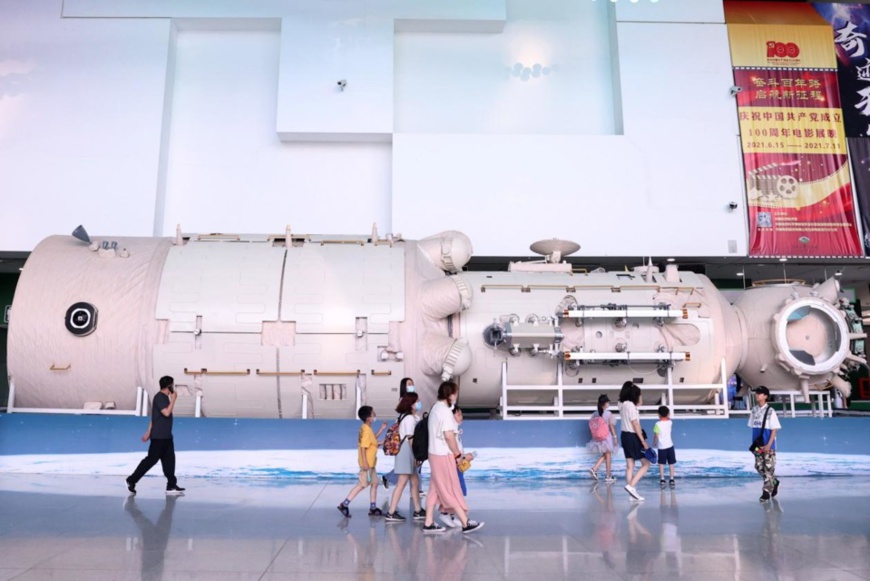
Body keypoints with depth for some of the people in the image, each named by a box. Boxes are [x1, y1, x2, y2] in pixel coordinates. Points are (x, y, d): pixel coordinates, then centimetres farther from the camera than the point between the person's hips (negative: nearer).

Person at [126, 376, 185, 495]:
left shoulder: (164, 397, 14)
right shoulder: (159, 397, -14)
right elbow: (166, 413, -25)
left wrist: (148, 432, 20)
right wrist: (173, 399, -16)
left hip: (166, 436, 9)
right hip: (159, 436, -9)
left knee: (169, 460, 6)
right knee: (151, 459, -2)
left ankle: (171, 486, 8)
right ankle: (132, 480, 11)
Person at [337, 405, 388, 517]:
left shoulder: (366, 428, 8)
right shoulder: (366, 430, -21)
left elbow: (372, 439, 23)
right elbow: (363, 447, -25)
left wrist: (381, 429, 16)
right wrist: (365, 463, -26)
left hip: (370, 463, 10)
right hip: (367, 463, -10)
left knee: (374, 483, 14)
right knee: (362, 485, -4)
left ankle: (373, 508, 20)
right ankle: (344, 505, 2)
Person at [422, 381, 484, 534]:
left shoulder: (435, 408, 11)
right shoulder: (445, 411, -17)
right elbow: (448, 436, -23)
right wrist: (458, 454, -11)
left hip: (434, 454, 9)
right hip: (444, 455, -9)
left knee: (435, 489, 12)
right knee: (451, 490, -1)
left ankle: (429, 523, 15)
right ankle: (466, 523, 8)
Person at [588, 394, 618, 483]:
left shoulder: (595, 414, 0)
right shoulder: (608, 413, -13)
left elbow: (592, 427, 3)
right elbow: (611, 426, -10)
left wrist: (595, 437, 13)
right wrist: (615, 436, -1)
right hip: (607, 436, -5)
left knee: (604, 455, 20)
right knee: (608, 456, 8)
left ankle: (594, 469, 5)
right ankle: (608, 476, 14)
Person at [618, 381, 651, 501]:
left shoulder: (622, 404, 9)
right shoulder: (630, 405, -16)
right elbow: (635, 425, -19)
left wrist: (639, 402, 15)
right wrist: (644, 442, -17)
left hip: (625, 436, 9)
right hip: (632, 437, -9)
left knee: (630, 466, 8)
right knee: (646, 464, 1)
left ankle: (632, 493, 9)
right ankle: (631, 486, -9)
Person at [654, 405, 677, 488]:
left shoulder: (658, 424, -13)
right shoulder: (670, 422, -3)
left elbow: (656, 436, -10)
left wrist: (654, 443, 4)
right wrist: (668, 416, 11)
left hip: (661, 447, -3)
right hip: (670, 446, 3)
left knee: (661, 463, 6)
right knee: (671, 463, 10)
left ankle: (662, 479, 6)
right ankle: (672, 479, 12)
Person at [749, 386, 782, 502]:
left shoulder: (770, 411, -10)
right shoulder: (754, 410, 7)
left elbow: (774, 430, -10)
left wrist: (768, 445, -16)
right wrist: (754, 443, 9)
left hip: (768, 446, -6)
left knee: (768, 468, -2)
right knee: (759, 467, 10)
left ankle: (766, 492, 5)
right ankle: (774, 482, 32)